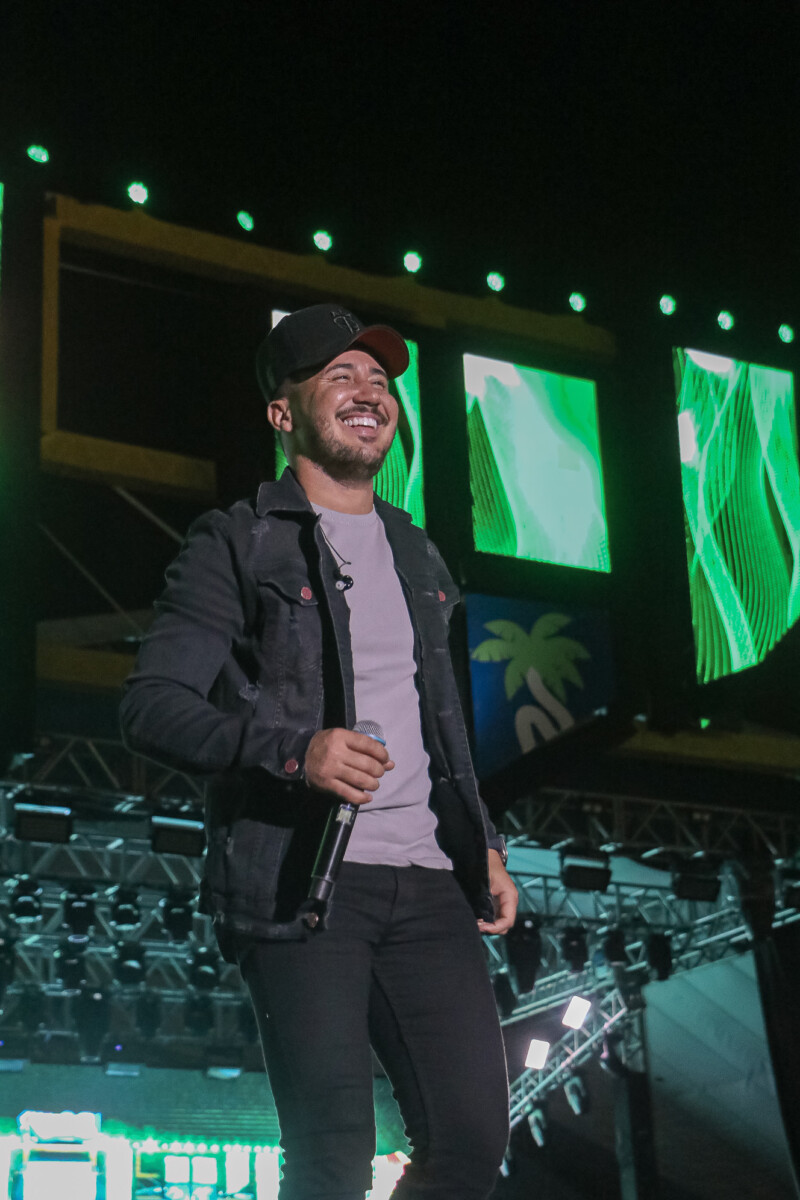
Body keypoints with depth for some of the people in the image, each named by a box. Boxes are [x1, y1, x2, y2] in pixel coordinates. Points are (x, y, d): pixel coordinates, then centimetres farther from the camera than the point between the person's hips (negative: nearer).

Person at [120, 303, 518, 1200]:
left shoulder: (416, 556, 22)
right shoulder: (236, 545, 2)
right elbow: (150, 705, -7)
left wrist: (483, 846, 17)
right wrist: (292, 751, -21)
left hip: (426, 882, 6)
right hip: (302, 881, -5)